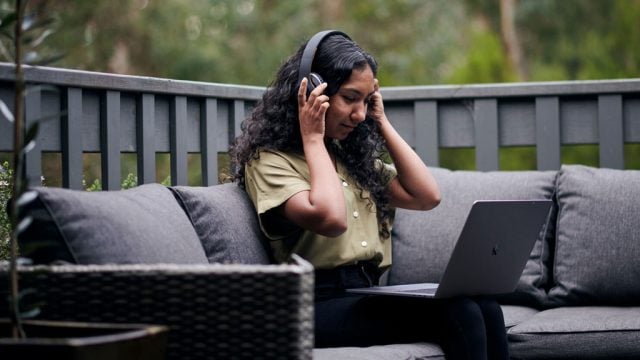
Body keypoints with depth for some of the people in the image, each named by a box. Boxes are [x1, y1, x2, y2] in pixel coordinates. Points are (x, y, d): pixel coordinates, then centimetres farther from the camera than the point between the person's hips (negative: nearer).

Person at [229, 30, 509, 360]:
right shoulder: (269, 161, -2)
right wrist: (313, 140, -7)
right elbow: (331, 219, -19)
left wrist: (382, 123, 16)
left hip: (369, 294, 7)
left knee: (483, 306, -21)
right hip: (322, 303, -7)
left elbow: (427, 197, 15)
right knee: (458, 313, -27)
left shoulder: (351, 156, 22)